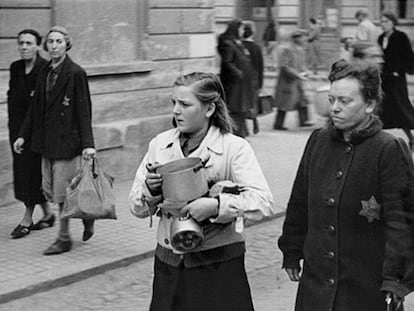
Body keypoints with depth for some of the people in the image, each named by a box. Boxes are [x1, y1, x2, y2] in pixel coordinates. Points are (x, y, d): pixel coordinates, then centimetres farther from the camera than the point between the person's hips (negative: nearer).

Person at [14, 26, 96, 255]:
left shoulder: (75, 73, -10)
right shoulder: (45, 73, 10)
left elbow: (84, 111, -13)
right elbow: (36, 107, 15)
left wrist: (88, 144, -19)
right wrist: (23, 135, 13)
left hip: (67, 140, -7)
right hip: (47, 140, 7)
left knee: (62, 191, -2)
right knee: (49, 189, 10)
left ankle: (64, 238, 13)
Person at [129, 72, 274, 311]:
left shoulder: (234, 148, -8)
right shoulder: (160, 144, 4)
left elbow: (263, 203, -19)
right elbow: (137, 208, 7)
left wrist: (215, 206, -31)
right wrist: (150, 190, -14)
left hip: (218, 267, -3)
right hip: (169, 267, 4)